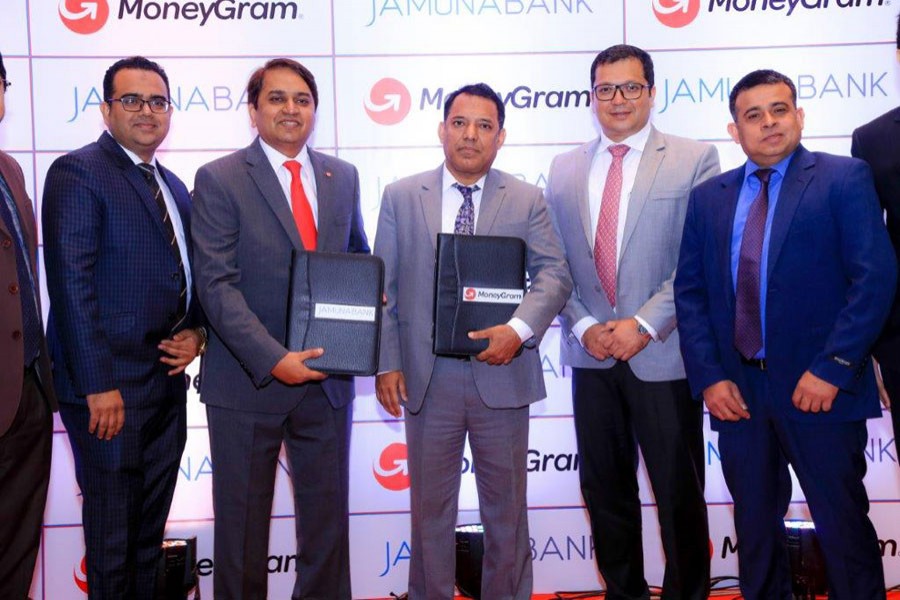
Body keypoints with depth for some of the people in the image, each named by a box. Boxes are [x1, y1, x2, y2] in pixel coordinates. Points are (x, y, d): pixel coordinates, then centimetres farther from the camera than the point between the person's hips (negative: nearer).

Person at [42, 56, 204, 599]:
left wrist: (195, 331, 1)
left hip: (167, 383, 7)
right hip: (111, 389, -7)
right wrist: (98, 386, -19)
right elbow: (71, 284, -16)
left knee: (150, 531, 16)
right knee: (112, 532, 5)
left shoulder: (174, 186, 16)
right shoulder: (78, 172, -9)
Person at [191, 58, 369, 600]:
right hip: (249, 381, -3)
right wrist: (273, 358, -23)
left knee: (328, 515, 13)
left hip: (327, 377, 4)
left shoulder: (343, 177, 8)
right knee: (243, 520, 11)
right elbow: (217, 285, -13)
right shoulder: (220, 180, -6)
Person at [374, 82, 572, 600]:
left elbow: (554, 274, -3)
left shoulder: (527, 200, 4)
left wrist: (519, 329, -21)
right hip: (427, 377, 0)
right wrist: (386, 363, -4)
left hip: (501, 375, 0)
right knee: (430, 508, 13)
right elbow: (383, 287, 3)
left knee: (506, 508, 13)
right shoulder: (401, 197, 4)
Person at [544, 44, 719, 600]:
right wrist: (583, 326, -5)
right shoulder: (565, 169, 11)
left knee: (679, 491, 5)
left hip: (664, 354, -4)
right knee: (604, 487, 13)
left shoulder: (695, 159, -2)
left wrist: (644, 325, -14)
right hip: (592, 354, 4)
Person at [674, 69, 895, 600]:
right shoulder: (708, 197, 11)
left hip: (819, 390, -3)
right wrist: (709, 377, -4)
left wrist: (831, 368, -16)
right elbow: (690, 292, 7)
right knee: (755, 528, 14)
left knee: (844, 528, 7)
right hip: (737, 391, 4)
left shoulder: (843, 178, -1)